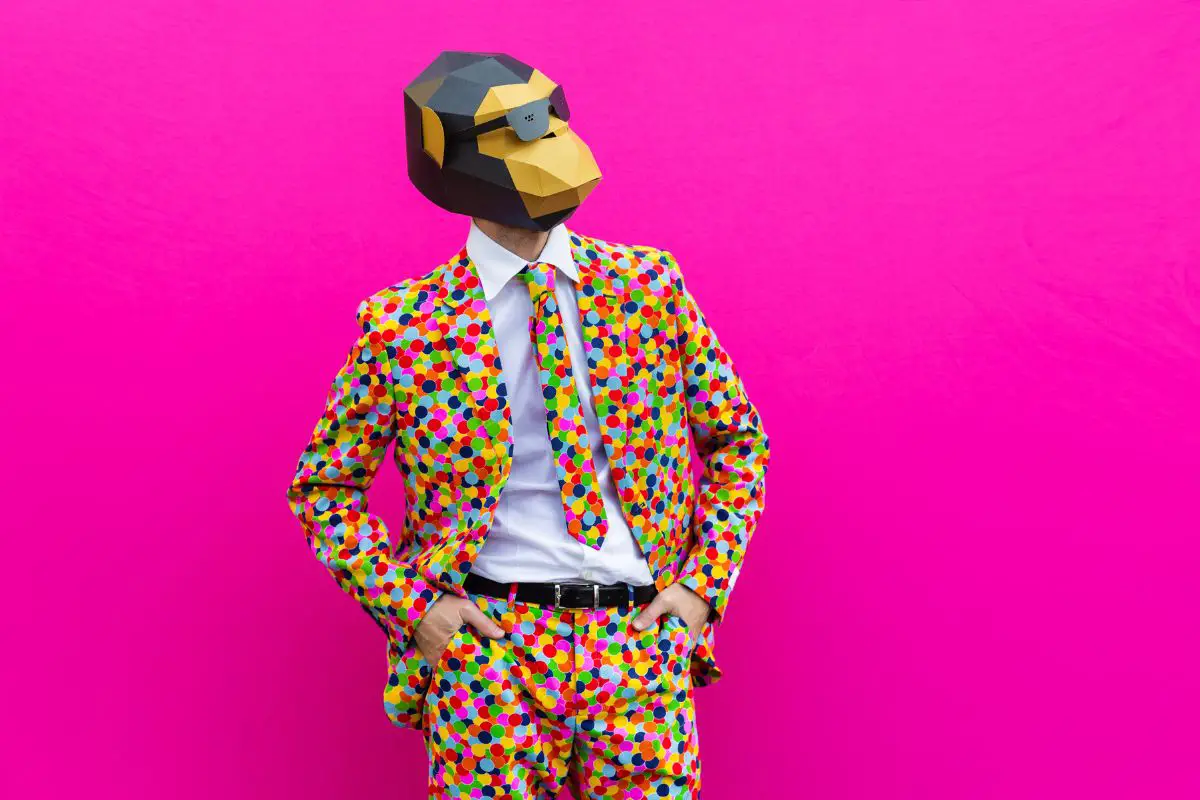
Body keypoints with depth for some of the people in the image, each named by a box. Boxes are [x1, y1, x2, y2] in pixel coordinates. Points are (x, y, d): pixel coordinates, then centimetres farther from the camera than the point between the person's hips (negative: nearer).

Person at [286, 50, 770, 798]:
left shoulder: (648, 284, 4)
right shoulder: (401, 325, -1)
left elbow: (737, 439, 13)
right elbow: (323, 487, 8)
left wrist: (702, 584, 2)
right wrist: (411, 605, -4)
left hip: (642, 638, 2)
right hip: (487, 645, -1)